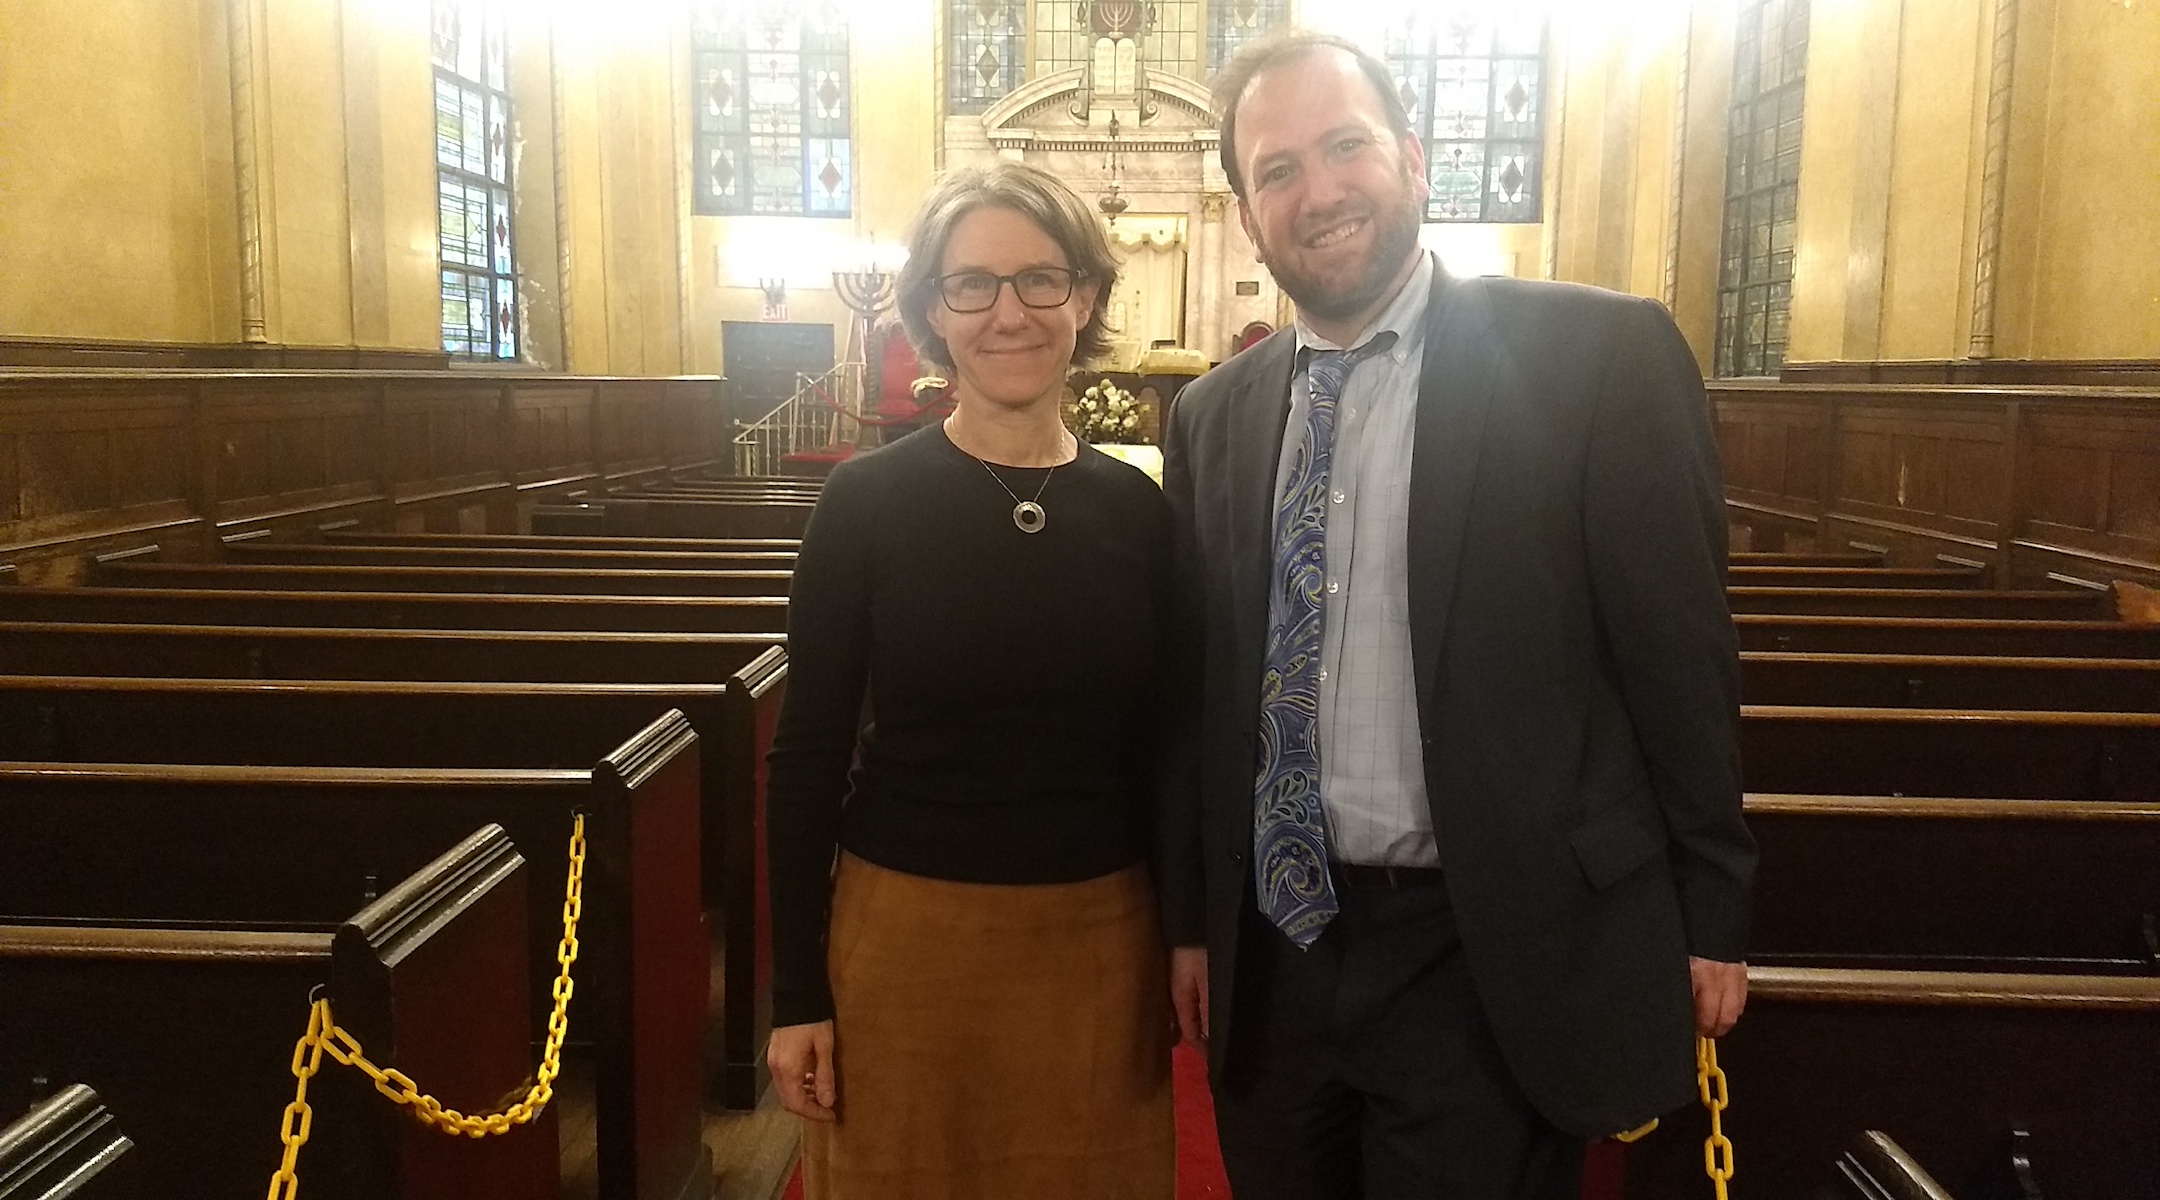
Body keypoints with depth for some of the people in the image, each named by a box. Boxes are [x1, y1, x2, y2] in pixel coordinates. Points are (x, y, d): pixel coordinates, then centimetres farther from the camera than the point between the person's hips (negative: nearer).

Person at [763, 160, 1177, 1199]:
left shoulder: (1138, 510, 1)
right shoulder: (866, 499, -7)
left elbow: (1160, 745, 7)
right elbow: (806, 753, -5)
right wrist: (797, 991, -6)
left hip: (1099, 942, 2)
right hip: (907, 936, -2)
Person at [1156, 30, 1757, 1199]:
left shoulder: (1597, 355, -9)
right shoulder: (1212, 416, 5)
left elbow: (1679, 658, -6)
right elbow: (1201, 693, 9)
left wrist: (1710, 916, -1)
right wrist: (1190, 918, 12)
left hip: (1495, 962, -4)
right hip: (1274, 950, 4)